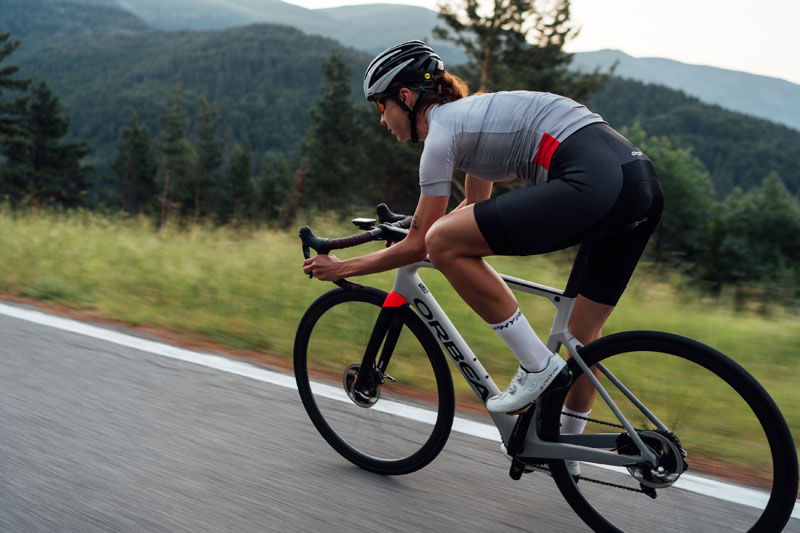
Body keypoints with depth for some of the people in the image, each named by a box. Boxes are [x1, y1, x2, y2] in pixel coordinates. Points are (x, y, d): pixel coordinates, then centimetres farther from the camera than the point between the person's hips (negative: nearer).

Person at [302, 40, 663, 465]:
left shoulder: (441, 131, 0)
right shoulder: (471, 111, 27)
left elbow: (420, 244, 2)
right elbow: (477, 204, 42)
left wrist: (341, 268, 13)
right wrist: (413, 228, 49)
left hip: (593, 182, -10)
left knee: (443, 243, -9)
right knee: (584, 333, 20)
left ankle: (537, 364, -2)